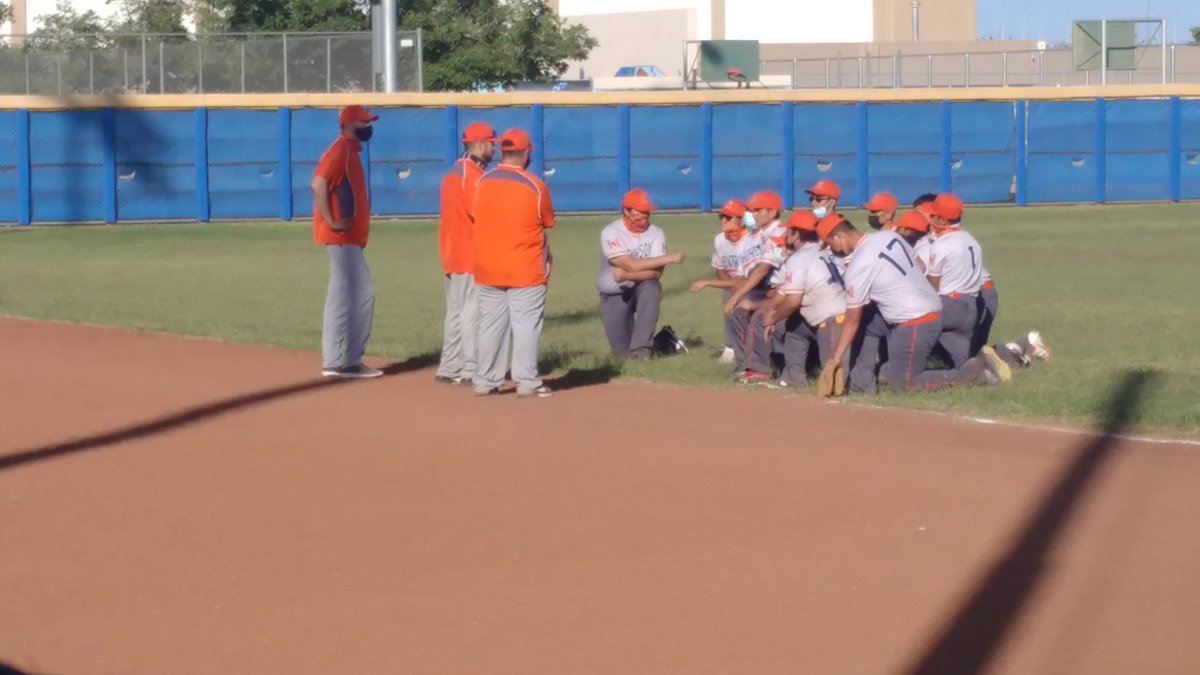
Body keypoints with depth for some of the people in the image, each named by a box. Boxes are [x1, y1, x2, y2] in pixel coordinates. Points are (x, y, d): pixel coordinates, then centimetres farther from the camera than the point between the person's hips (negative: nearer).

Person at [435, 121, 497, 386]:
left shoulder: (452, 173, 17)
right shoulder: (473, 173, -13)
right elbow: (480, 212, -21)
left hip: (450, 255, 9)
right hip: (471, 255, -9)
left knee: (455, 311, 12)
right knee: (472, 310, -8)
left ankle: (448, 369, 14)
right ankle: (470, 371, -10)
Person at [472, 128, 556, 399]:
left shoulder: (482, 182, 1)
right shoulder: (535, 186, -9)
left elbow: (478, 219, 9)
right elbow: (547, 224, 1)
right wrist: (546, 254, 18)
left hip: (487, 269, 4)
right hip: (525, 269, -4)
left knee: (490, 324, 9)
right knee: (526, 323, 0)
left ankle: (485, 381, 11)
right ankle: (527, 381, -2)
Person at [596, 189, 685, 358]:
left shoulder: (656, 233, -9)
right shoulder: (611, 233, -17)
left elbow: (656, 273, -18)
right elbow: (631, 265, -28)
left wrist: (626, 276, -30)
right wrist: (668, 258, -30)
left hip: (642, 289, 1)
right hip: (614, 295, -1)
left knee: (651, 288, -35)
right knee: (622, 349, -7)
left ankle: (641, 346, -26)